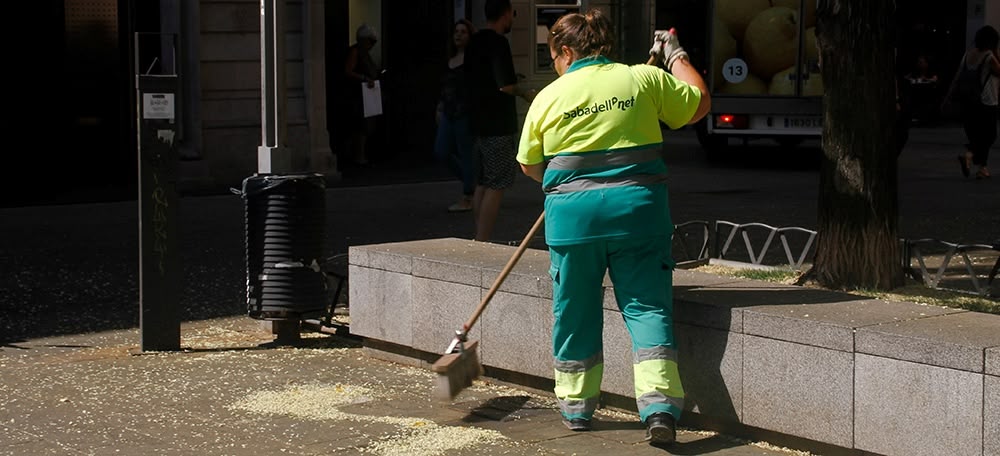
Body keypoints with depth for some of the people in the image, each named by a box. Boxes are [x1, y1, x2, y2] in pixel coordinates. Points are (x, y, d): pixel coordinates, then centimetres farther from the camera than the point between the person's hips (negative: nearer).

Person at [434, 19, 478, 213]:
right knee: (441, 151, 6)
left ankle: (467, 200, 5)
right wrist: (440, 108, 19)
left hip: (466, 113, -8)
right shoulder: (451, 59, 14)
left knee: (466, 154, -2)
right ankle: (469, 180, 24)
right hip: (449, 113, 8)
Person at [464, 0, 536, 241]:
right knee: (497, 185, -6)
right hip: (498, 125, -9)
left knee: (483, 183, 13)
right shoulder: (498, 43, -15)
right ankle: (482, 242, -10)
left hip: (478, 122, 9)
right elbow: (506, 86, -22)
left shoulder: (474, 42, 12)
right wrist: (525, 93, -3)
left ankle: (480, 240, 16)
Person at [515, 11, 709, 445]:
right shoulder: (644, 79, 2)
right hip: (638, 209, 0)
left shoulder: (549, 96, 3)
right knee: (647, 306, 2)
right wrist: (675, 56, 27)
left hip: (573, 214, 0)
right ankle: (659, 404, -13)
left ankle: (576, 407, 24)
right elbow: (699, 104, 14)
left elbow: (529, 164, 12)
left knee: (575, 311, 14)